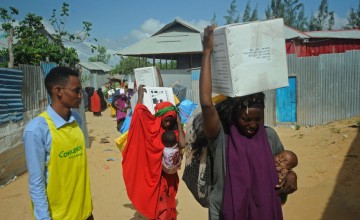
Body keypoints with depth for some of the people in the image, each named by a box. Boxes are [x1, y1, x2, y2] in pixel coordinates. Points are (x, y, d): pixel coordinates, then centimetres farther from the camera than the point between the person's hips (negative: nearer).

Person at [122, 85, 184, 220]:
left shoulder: (174, 130, -3)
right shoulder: (152, 128, -10)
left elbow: (182, 144, -21)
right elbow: (140, 112, -23)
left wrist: (179, 122, -15)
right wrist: (140, 94, -14)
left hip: (170, 175, 4)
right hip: (155, 174, -3)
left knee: (168, 202, 19)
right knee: (158, 205, 6)